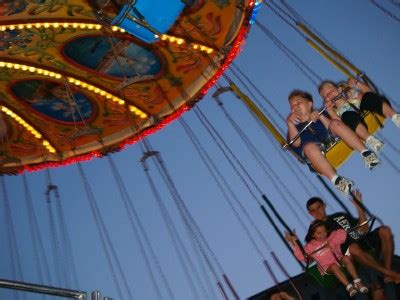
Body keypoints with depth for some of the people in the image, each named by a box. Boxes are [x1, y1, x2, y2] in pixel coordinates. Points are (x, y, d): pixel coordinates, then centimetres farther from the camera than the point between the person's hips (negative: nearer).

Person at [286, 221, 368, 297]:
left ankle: (357, 281, -31)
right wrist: (294, 243, -18)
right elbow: (301, 257, -8)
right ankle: (349, 286, -40)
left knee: (346, 258, -29)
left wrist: (332, 242, -18)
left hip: (339, 259, 3)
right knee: (334, 267, -36)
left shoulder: (331, 236, 10)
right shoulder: (310, 246, 2)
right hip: (327, 266, -2)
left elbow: (342, 233, -6)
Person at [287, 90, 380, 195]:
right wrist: (290, 123, -5)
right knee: (309, 146, -35)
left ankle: (365, 152, -35)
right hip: (319, 154, -2)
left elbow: (332, 128, 10)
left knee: (335, 123, -21)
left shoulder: (318, 116, 31)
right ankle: (336, 179, -52)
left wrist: (320, 117, -2)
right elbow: (296, 143, 2)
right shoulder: (295, 127, 27)